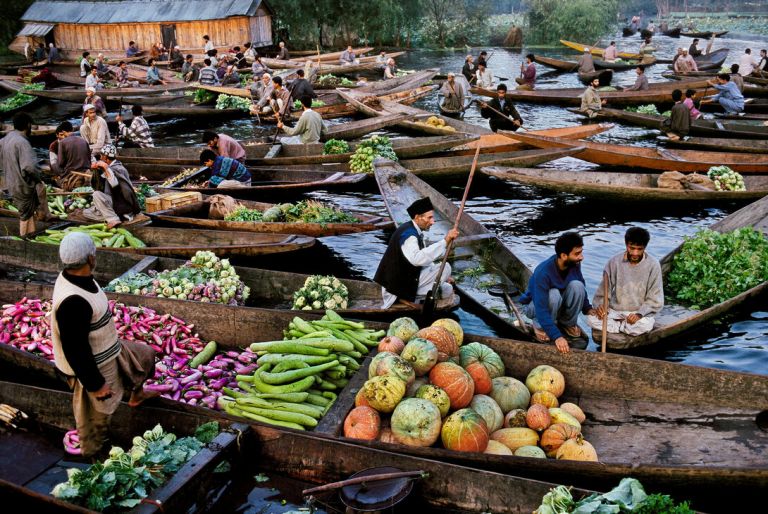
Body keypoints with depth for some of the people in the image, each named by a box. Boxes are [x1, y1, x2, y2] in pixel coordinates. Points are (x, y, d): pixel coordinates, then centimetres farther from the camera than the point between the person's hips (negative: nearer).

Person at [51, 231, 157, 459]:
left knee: (145, 355, 27)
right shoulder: (73, 302, -38)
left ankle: (137, 395, 51)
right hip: (95, 367, -9)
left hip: (107, 351, 9)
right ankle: (92, 457, 36)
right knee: (96, 417, 13)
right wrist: (95, 384, -21)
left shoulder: (73, 277, -7)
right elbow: (75, 350, -31)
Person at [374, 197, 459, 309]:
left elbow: (423, 258, 22)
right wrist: (445, 241, -44)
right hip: (399, 285, -10)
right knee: (445, 267, -14)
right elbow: (417, 259, -44)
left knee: (448, 289, 16)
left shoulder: (414, 231, 10)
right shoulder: (408, 234, -23)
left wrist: (440, 276, 14)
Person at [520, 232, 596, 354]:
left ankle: (568, 324, -3)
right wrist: (557, 336, -45)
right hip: (534, 306, -5)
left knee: (577, 285, -24)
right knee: (553, 295, -38)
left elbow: (581, 288, 3)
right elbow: (541, 310, -39)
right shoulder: (543, 273, -35)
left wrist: (587, 308, -13)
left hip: (559, 305, 5)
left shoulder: (574, 264, -17)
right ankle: (539, 327, -9)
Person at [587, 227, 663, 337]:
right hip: (614, 311, 2)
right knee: (592, 319, -25)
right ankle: (628, 328, -9)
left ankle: (614, 326, -8)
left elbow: (655, 300, -7)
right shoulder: (614, 262, -5)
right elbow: (603, 291, 2)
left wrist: (639, 314, -23)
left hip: (640, 312, -1)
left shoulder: (653, 265, -9)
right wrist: (600, 305, -18)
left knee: (645, 325, -35)